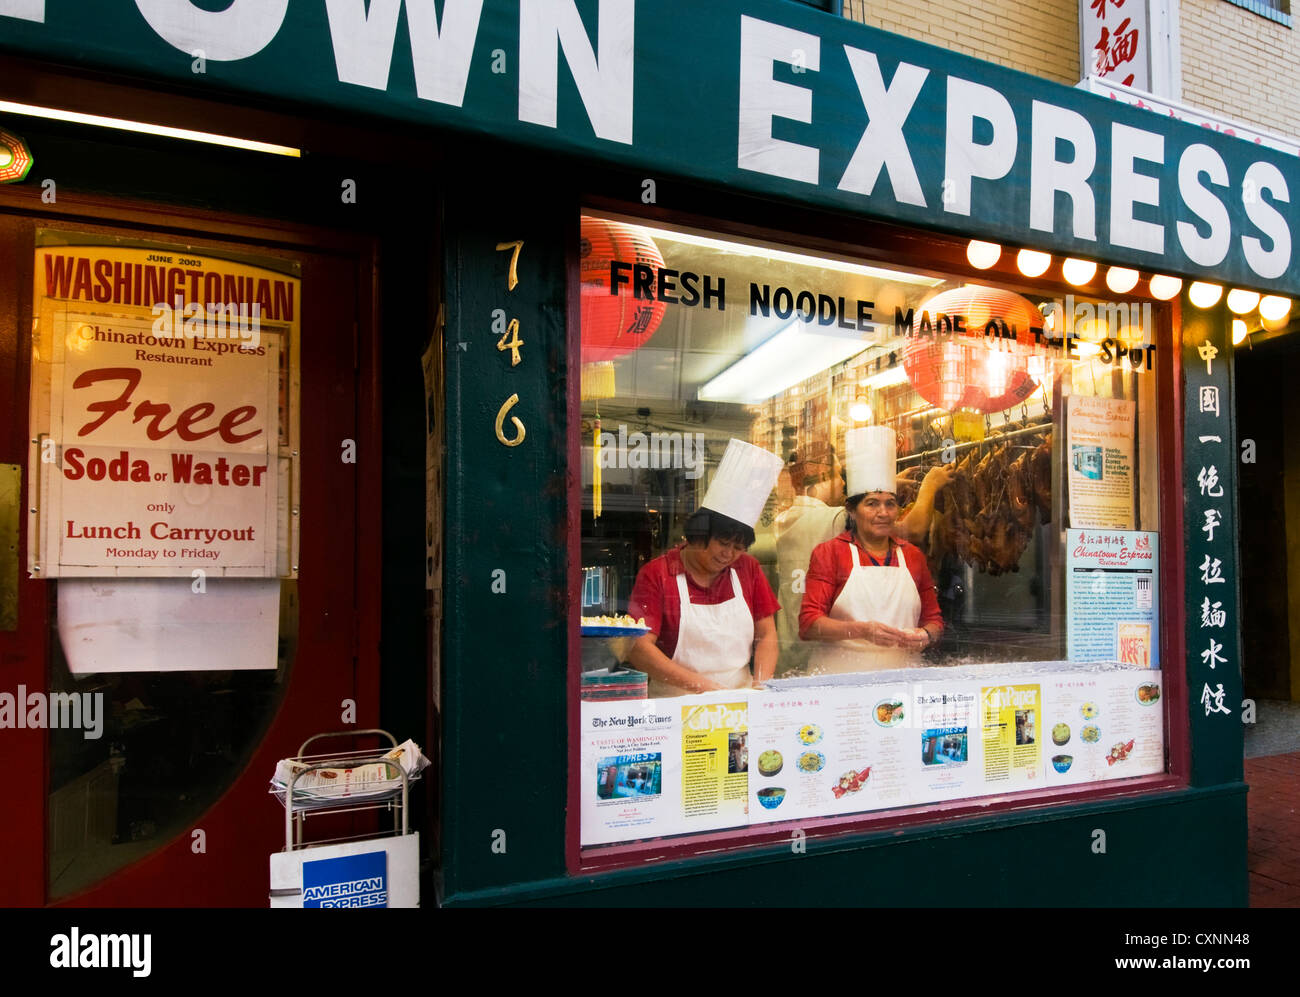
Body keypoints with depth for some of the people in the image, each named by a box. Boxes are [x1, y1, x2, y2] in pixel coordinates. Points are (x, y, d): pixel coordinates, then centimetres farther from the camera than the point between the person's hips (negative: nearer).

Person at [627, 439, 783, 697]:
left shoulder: (748, 569, 12)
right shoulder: (656, 574, -1)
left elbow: (766, 635, 13)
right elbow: (638, 648, -8)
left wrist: (761, 686, -5)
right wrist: (701, 685, -17)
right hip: (676, 704, -3)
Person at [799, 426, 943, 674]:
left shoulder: (913, 556, 17)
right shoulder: (829, 553, 5)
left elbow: (934, 619, 23)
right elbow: (808, 624, -3)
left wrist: (926, 635, 1)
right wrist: (862, 630, -16)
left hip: (902, 680, 4)